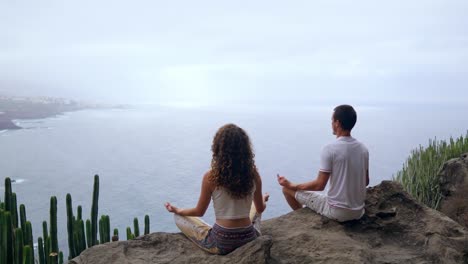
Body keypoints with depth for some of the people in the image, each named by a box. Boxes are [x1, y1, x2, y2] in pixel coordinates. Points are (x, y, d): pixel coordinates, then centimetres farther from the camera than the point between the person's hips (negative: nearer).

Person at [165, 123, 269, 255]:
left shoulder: (211, 177, -16)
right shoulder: (254, 174, -8)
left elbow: (199, 212, -3)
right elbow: (261, 208, 7)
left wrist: (177, 211, 18)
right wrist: (264, 201, 32)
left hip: (221, 243, -4)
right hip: (249, 239, 4)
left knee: (179, 217, 17)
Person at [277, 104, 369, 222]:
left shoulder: (330, 149, -20)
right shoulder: (363, 149, -1)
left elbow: (319, 185, -19)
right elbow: (366, 182, 10)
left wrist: (291, 185, -7)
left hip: (337, 212, -7)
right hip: (358, 212, 7)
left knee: (288, 189, 7)